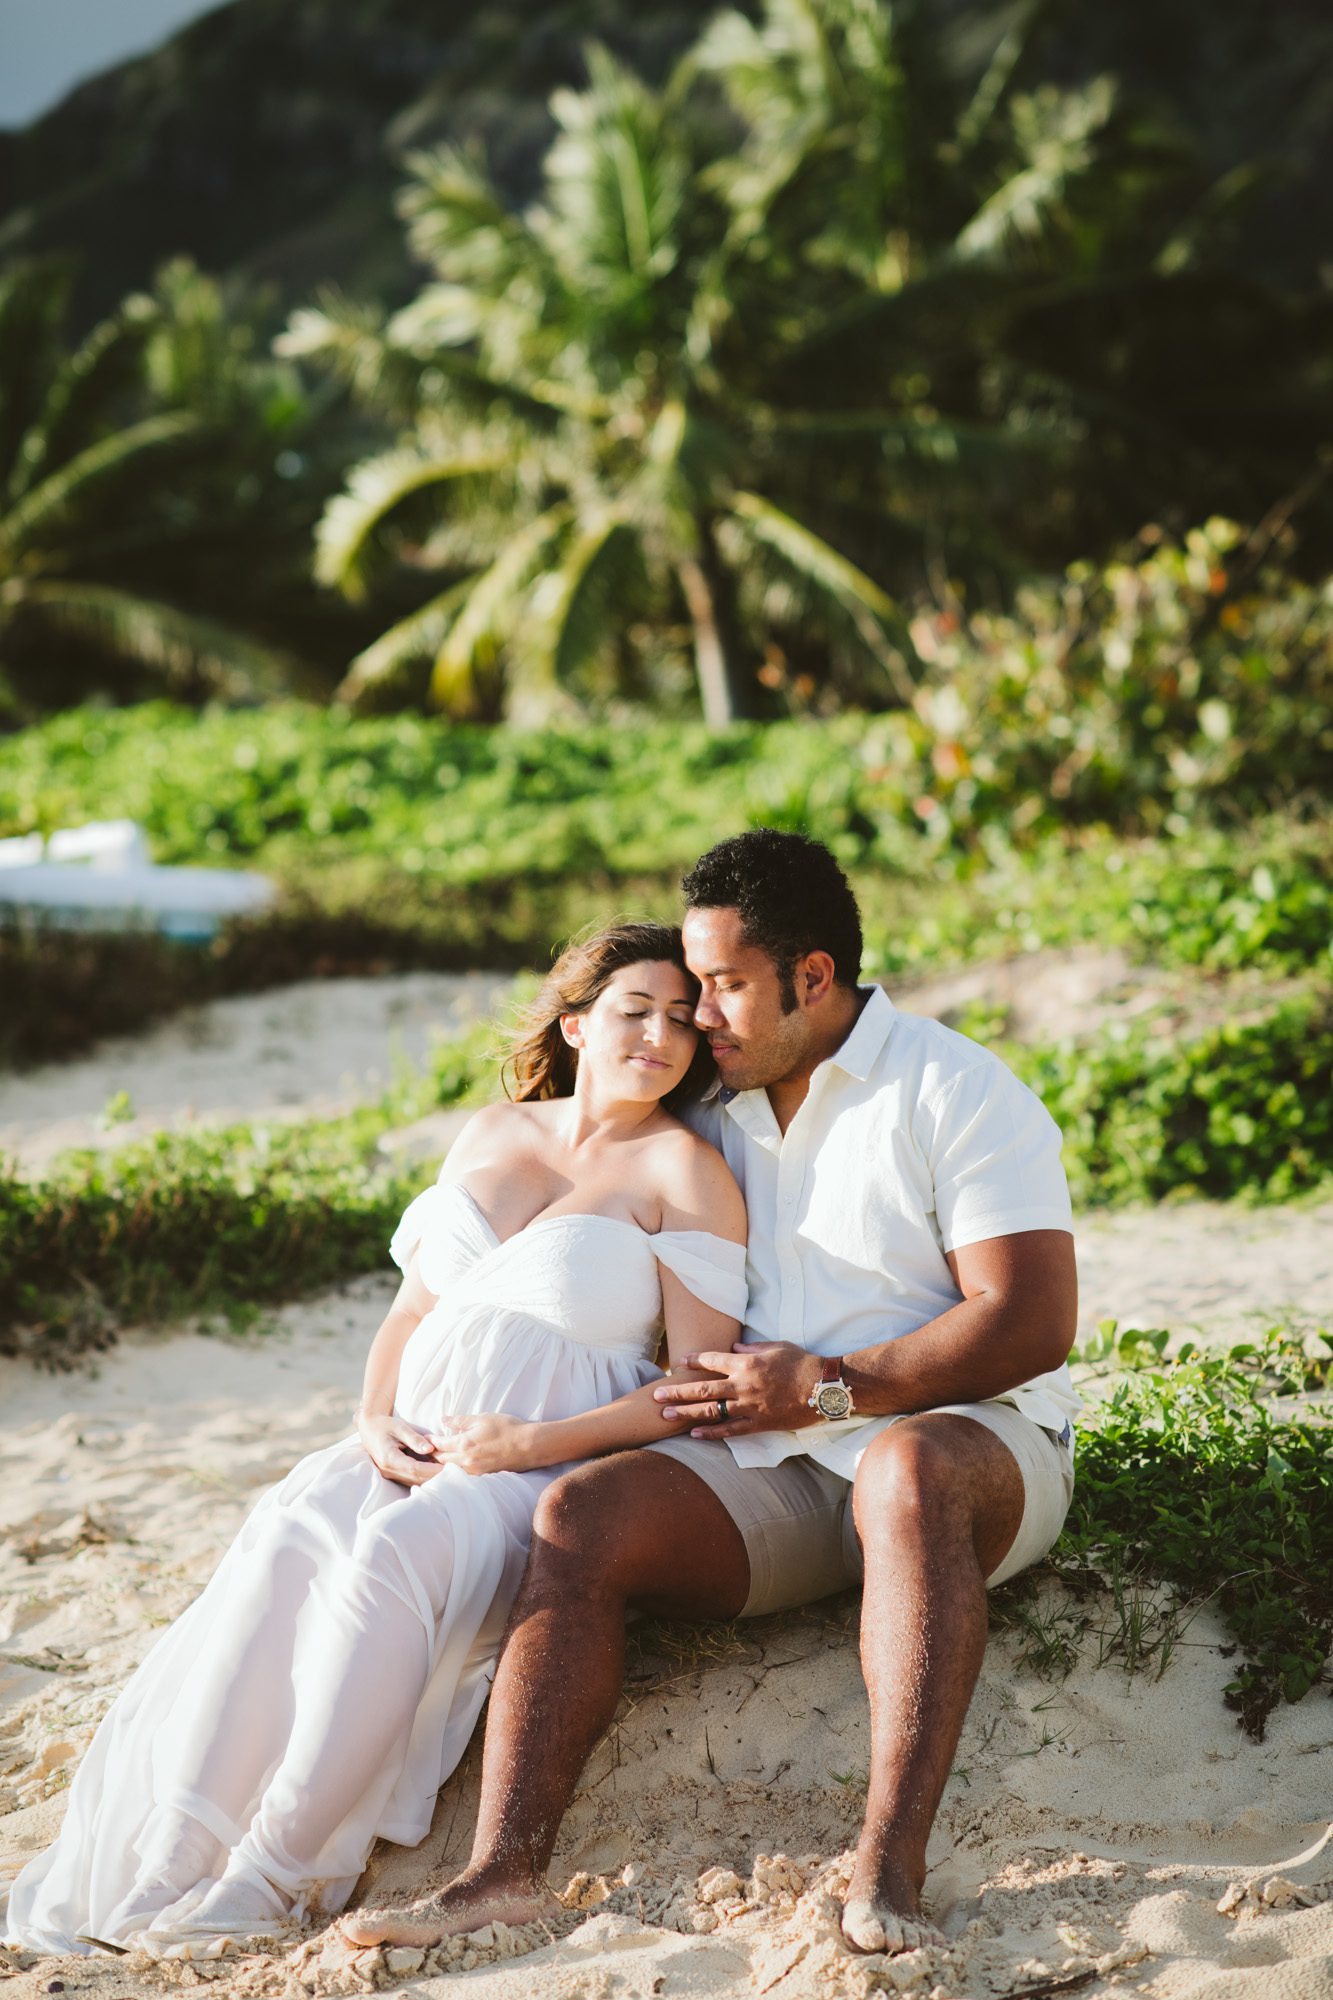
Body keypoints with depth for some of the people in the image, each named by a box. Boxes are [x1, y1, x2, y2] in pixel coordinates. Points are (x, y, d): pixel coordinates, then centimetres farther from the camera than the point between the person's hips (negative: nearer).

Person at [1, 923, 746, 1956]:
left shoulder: (686, 1169, -2)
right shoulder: (494, 1133, 16)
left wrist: (533, 1443, -15)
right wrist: (376, 1422, 1)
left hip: (553, 1476, -4)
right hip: (416, 1448, 5)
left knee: (396, 1554, -35)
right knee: (289, 1535, -27)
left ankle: (276, 1876, -30)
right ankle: (164, 1860, -32)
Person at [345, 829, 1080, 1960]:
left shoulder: (956, 1093, -2)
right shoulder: (713, 1113, 18)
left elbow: (1033, 1322, -11)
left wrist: (829, 1388, -16)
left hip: (967, 1434, -5)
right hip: (764, 1467, 5)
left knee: (908, 1470, -41)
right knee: (583, 1510, -22)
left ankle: (890, 1871, -49)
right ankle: (507, 1868, -33)